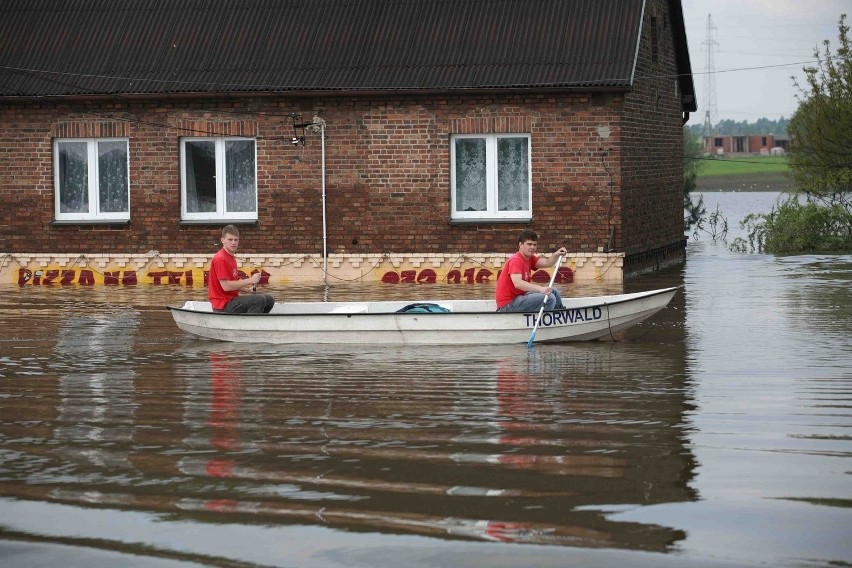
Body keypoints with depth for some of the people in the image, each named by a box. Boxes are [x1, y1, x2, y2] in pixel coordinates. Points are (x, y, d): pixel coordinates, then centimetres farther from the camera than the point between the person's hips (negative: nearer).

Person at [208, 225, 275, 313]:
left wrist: (248, 290, 6)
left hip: (232, 299, 10)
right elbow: (226, 286, -23)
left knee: (269, 300, 14)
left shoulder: (232, 257, 15)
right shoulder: (220, 259, -16)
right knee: (259, 300, -27)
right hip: (223, 305, -10)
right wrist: (250, 280, -17)